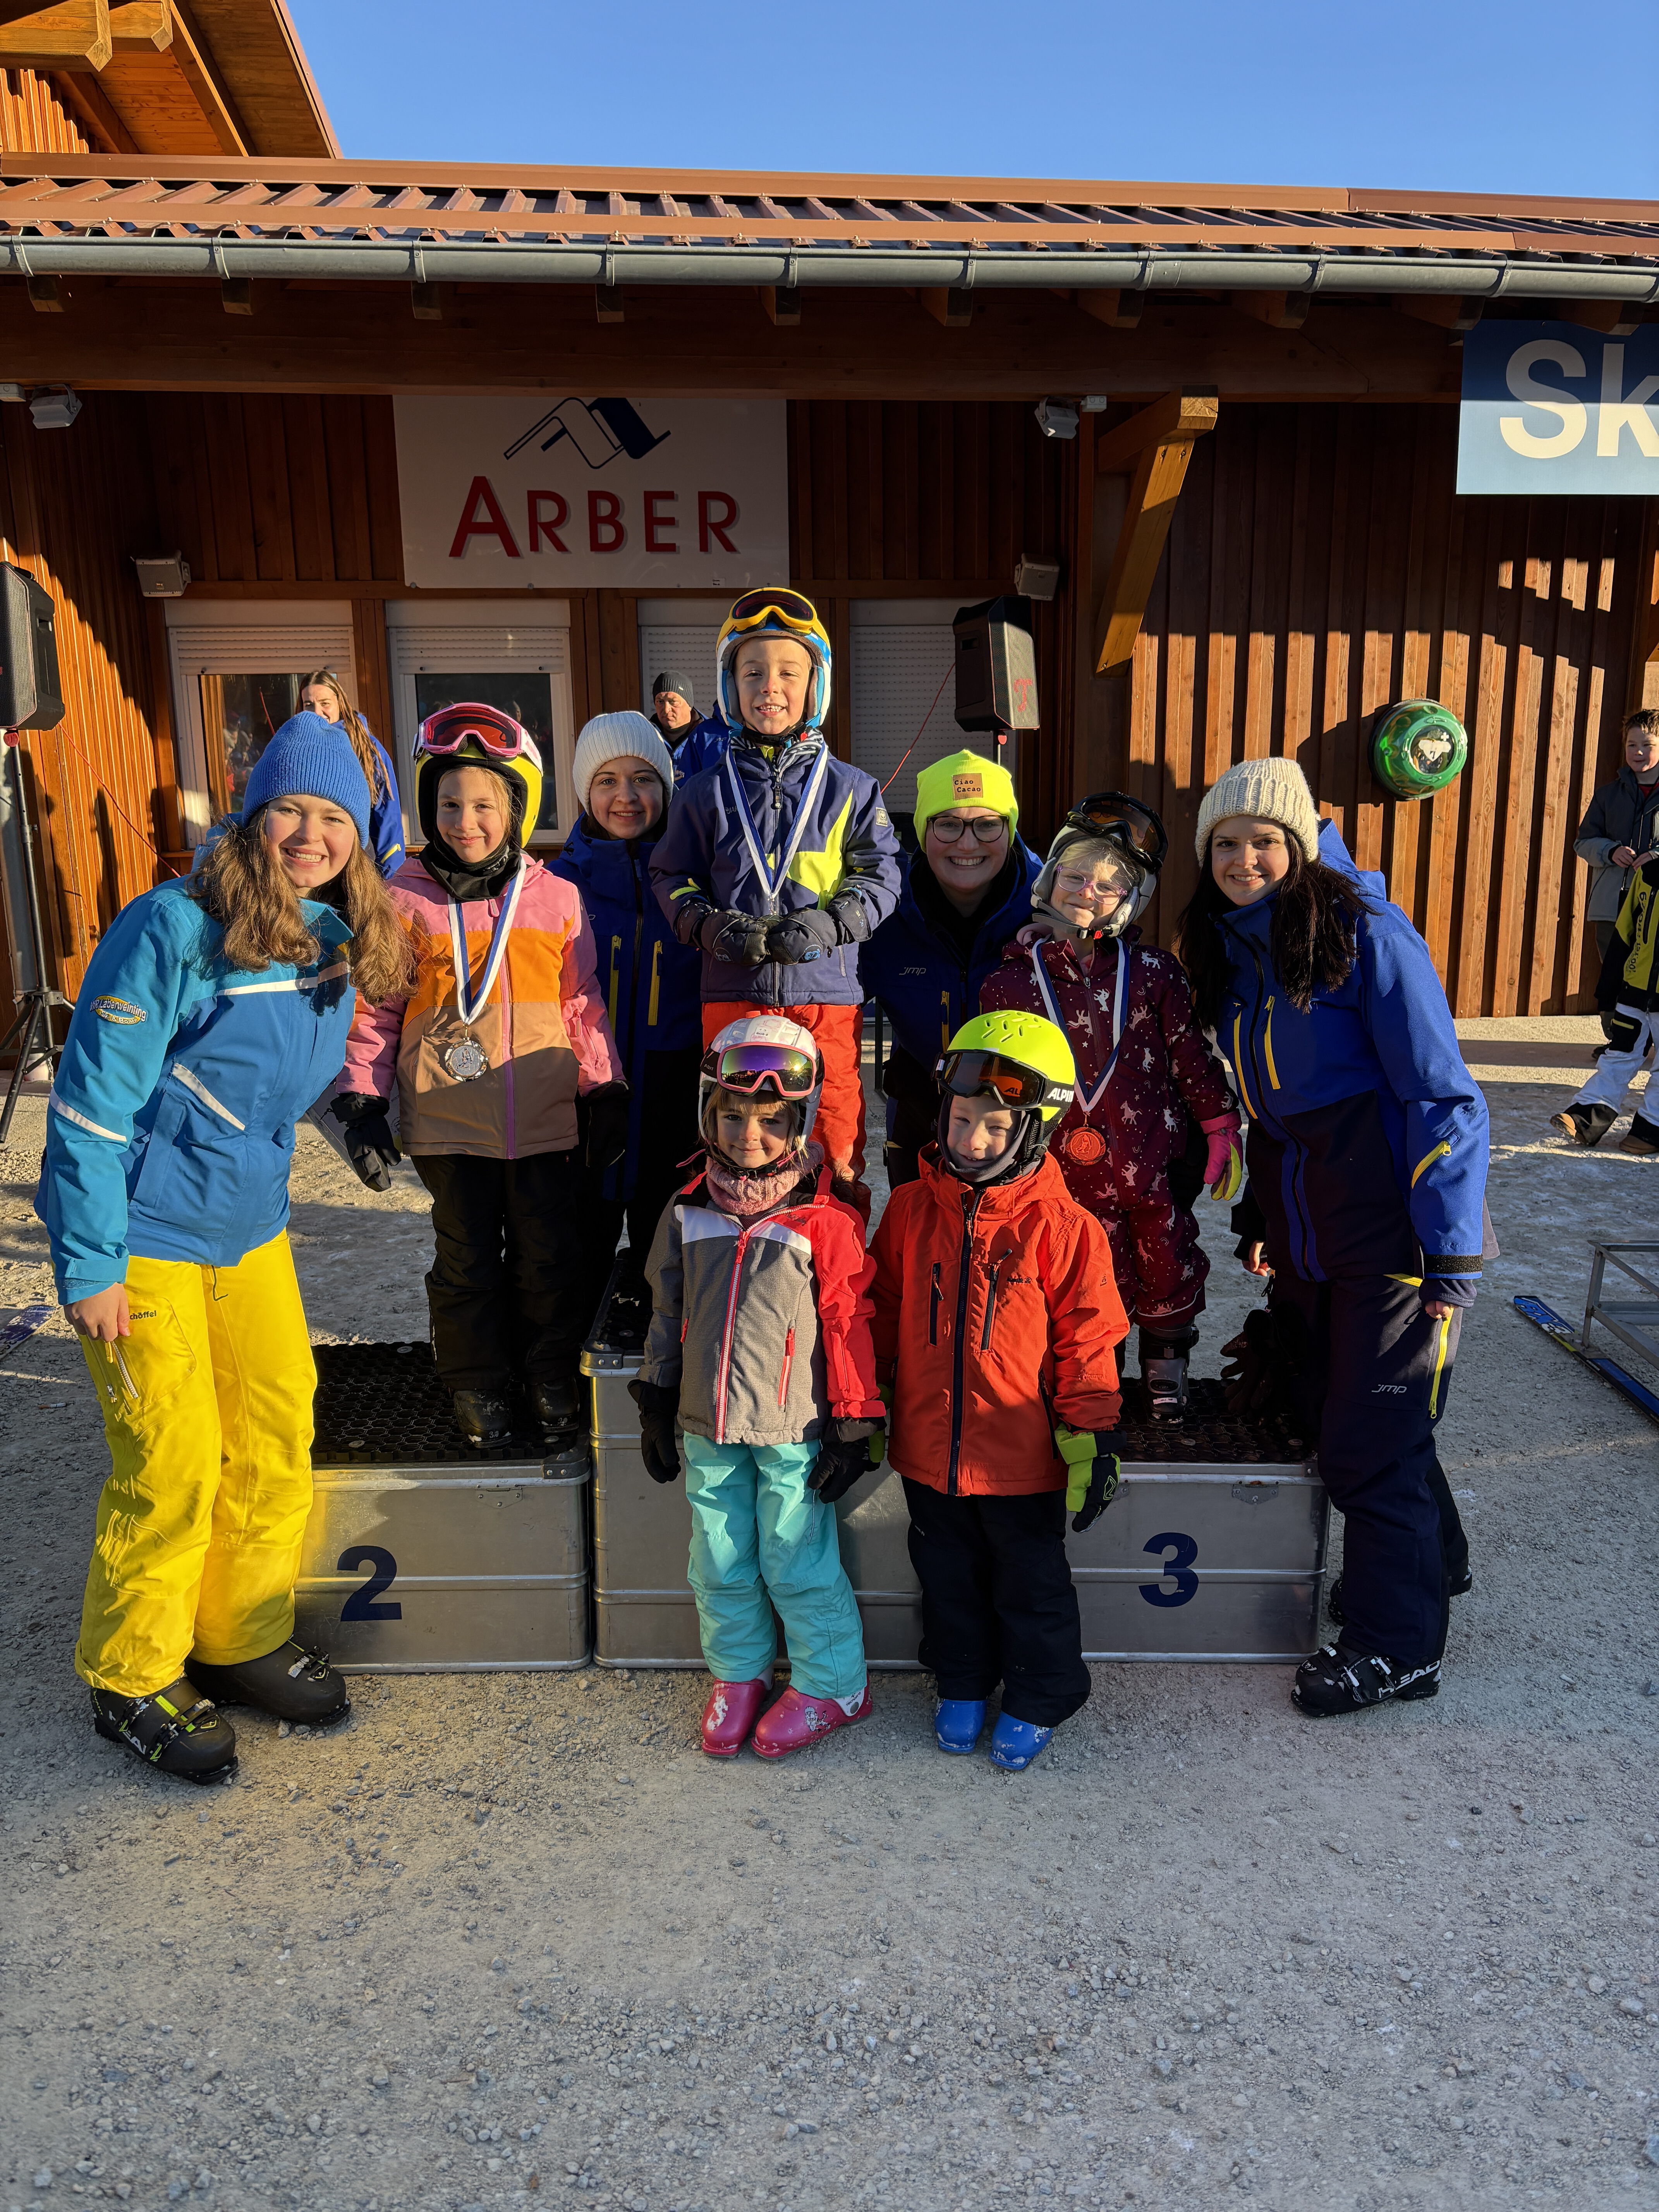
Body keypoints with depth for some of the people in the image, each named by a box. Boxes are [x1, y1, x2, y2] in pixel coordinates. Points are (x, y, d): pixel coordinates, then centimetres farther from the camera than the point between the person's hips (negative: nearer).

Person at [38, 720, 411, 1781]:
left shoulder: (341, 943, 0)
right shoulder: (175, 931, -20)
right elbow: (93, 1100, -18)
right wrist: (90, 1266, -17)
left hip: (252, 1229, 7)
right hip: (145, 1240, -7)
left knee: (279, 1436, 10)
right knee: (175, 1465, -1)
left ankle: (245, 1642, 31)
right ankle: (132, 1682, 21)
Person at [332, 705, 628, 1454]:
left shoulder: (556, 898, 2)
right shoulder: (404, 901, -1)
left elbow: (583, 1005, 8)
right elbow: (375, 1008, 3)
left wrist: (605, 1095, 9)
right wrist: (361, 1102, -1)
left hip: (546, 1119, 1)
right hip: (448, 1122, -1)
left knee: (550, 1260, 10)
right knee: (467, 1261, 12)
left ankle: (554, 1393, 28)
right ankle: (479, 1394, 29)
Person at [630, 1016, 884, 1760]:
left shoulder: (825, 1223, -12)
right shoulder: (687, 1216, 2)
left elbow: (850, 1327, -8)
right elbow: (667, 1315, 11)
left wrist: (854, 1426, -7)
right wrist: (656, 1405, 12)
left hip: (793, 1428, -4)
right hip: (708, 1426, 5)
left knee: (796, 1561, 5)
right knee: (719, 1561, 16)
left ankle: (832, 1685, 26)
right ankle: (737, 1674, 36)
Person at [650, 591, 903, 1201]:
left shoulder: (851, 790, 5)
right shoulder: (706, 792, 8)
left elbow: (880, 877, 4)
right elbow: (673, 880, 10)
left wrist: (827, 924, -13)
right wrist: (718, 928, -9)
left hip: (826, 994, -1)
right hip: (733, 995, 1)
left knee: (835, 1146, 4)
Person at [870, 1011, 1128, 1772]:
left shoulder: (1060, 1225, -13)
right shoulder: (910, 1208, -3)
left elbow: (1088, 1338, -7)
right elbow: (883, 1315, 7)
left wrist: (1090, 1437, -8)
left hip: (1021, 1455, -3)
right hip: (927, 1446, 4)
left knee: (1031, 1582, 15)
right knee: (948, 1575, 21)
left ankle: (1038, 1699, 36)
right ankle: (963, 1685, 43)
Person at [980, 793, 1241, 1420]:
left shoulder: (1152, 973, -3)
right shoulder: (1011, 981, -3)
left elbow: (1192, 1053, 2)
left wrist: (1221, 1129, 2)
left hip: (1153, 1160, 1)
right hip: (1069, 1172, -1)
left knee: (1168, 1270, 15)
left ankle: (1166, 1366, 39)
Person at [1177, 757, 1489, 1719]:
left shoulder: (1368, 935, -14)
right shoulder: (1231, 951, 8)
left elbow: (1444, 1096, -15)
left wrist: (1453, 1251, -16)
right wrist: (1260, 1220, 14)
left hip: (1397, 1233, -7)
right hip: (1305, 1236, 7)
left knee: (1371, 1441, -1)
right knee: (1327, 1414, 13)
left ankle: (1399, 1648, 17)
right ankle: (1428, 1560, 39)